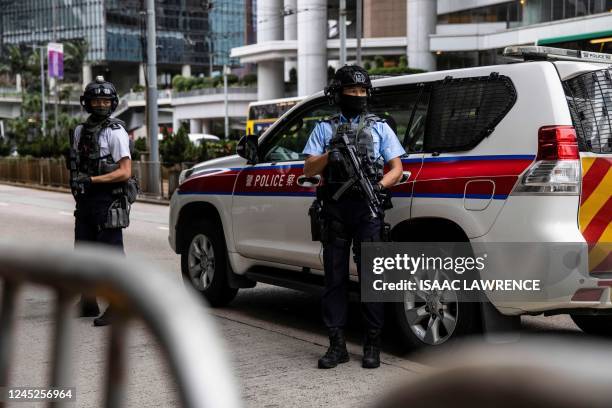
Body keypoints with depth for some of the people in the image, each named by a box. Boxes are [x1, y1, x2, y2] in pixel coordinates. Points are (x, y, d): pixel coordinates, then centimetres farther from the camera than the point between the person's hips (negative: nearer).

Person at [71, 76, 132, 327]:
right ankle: (88, 303, 25)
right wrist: (76, 182, 5)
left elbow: (125, 172, -16)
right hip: (85, 202, 8)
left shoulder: (115, 132, -9)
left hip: (108, 202, -8)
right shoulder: (80, 131, 14)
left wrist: (91, 180, -21)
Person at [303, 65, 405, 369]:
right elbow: (308, 170, 5)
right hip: (334, 208, 1)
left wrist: (380, 185, -12)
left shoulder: (379, 127, 13)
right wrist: (330, 154, -13)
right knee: (335, 277, 3)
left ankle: (372, 344, 5)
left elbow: (397, 168, 7)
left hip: (367, 208, -1)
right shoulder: (325, 128, 13)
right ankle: (337, 345, 8)